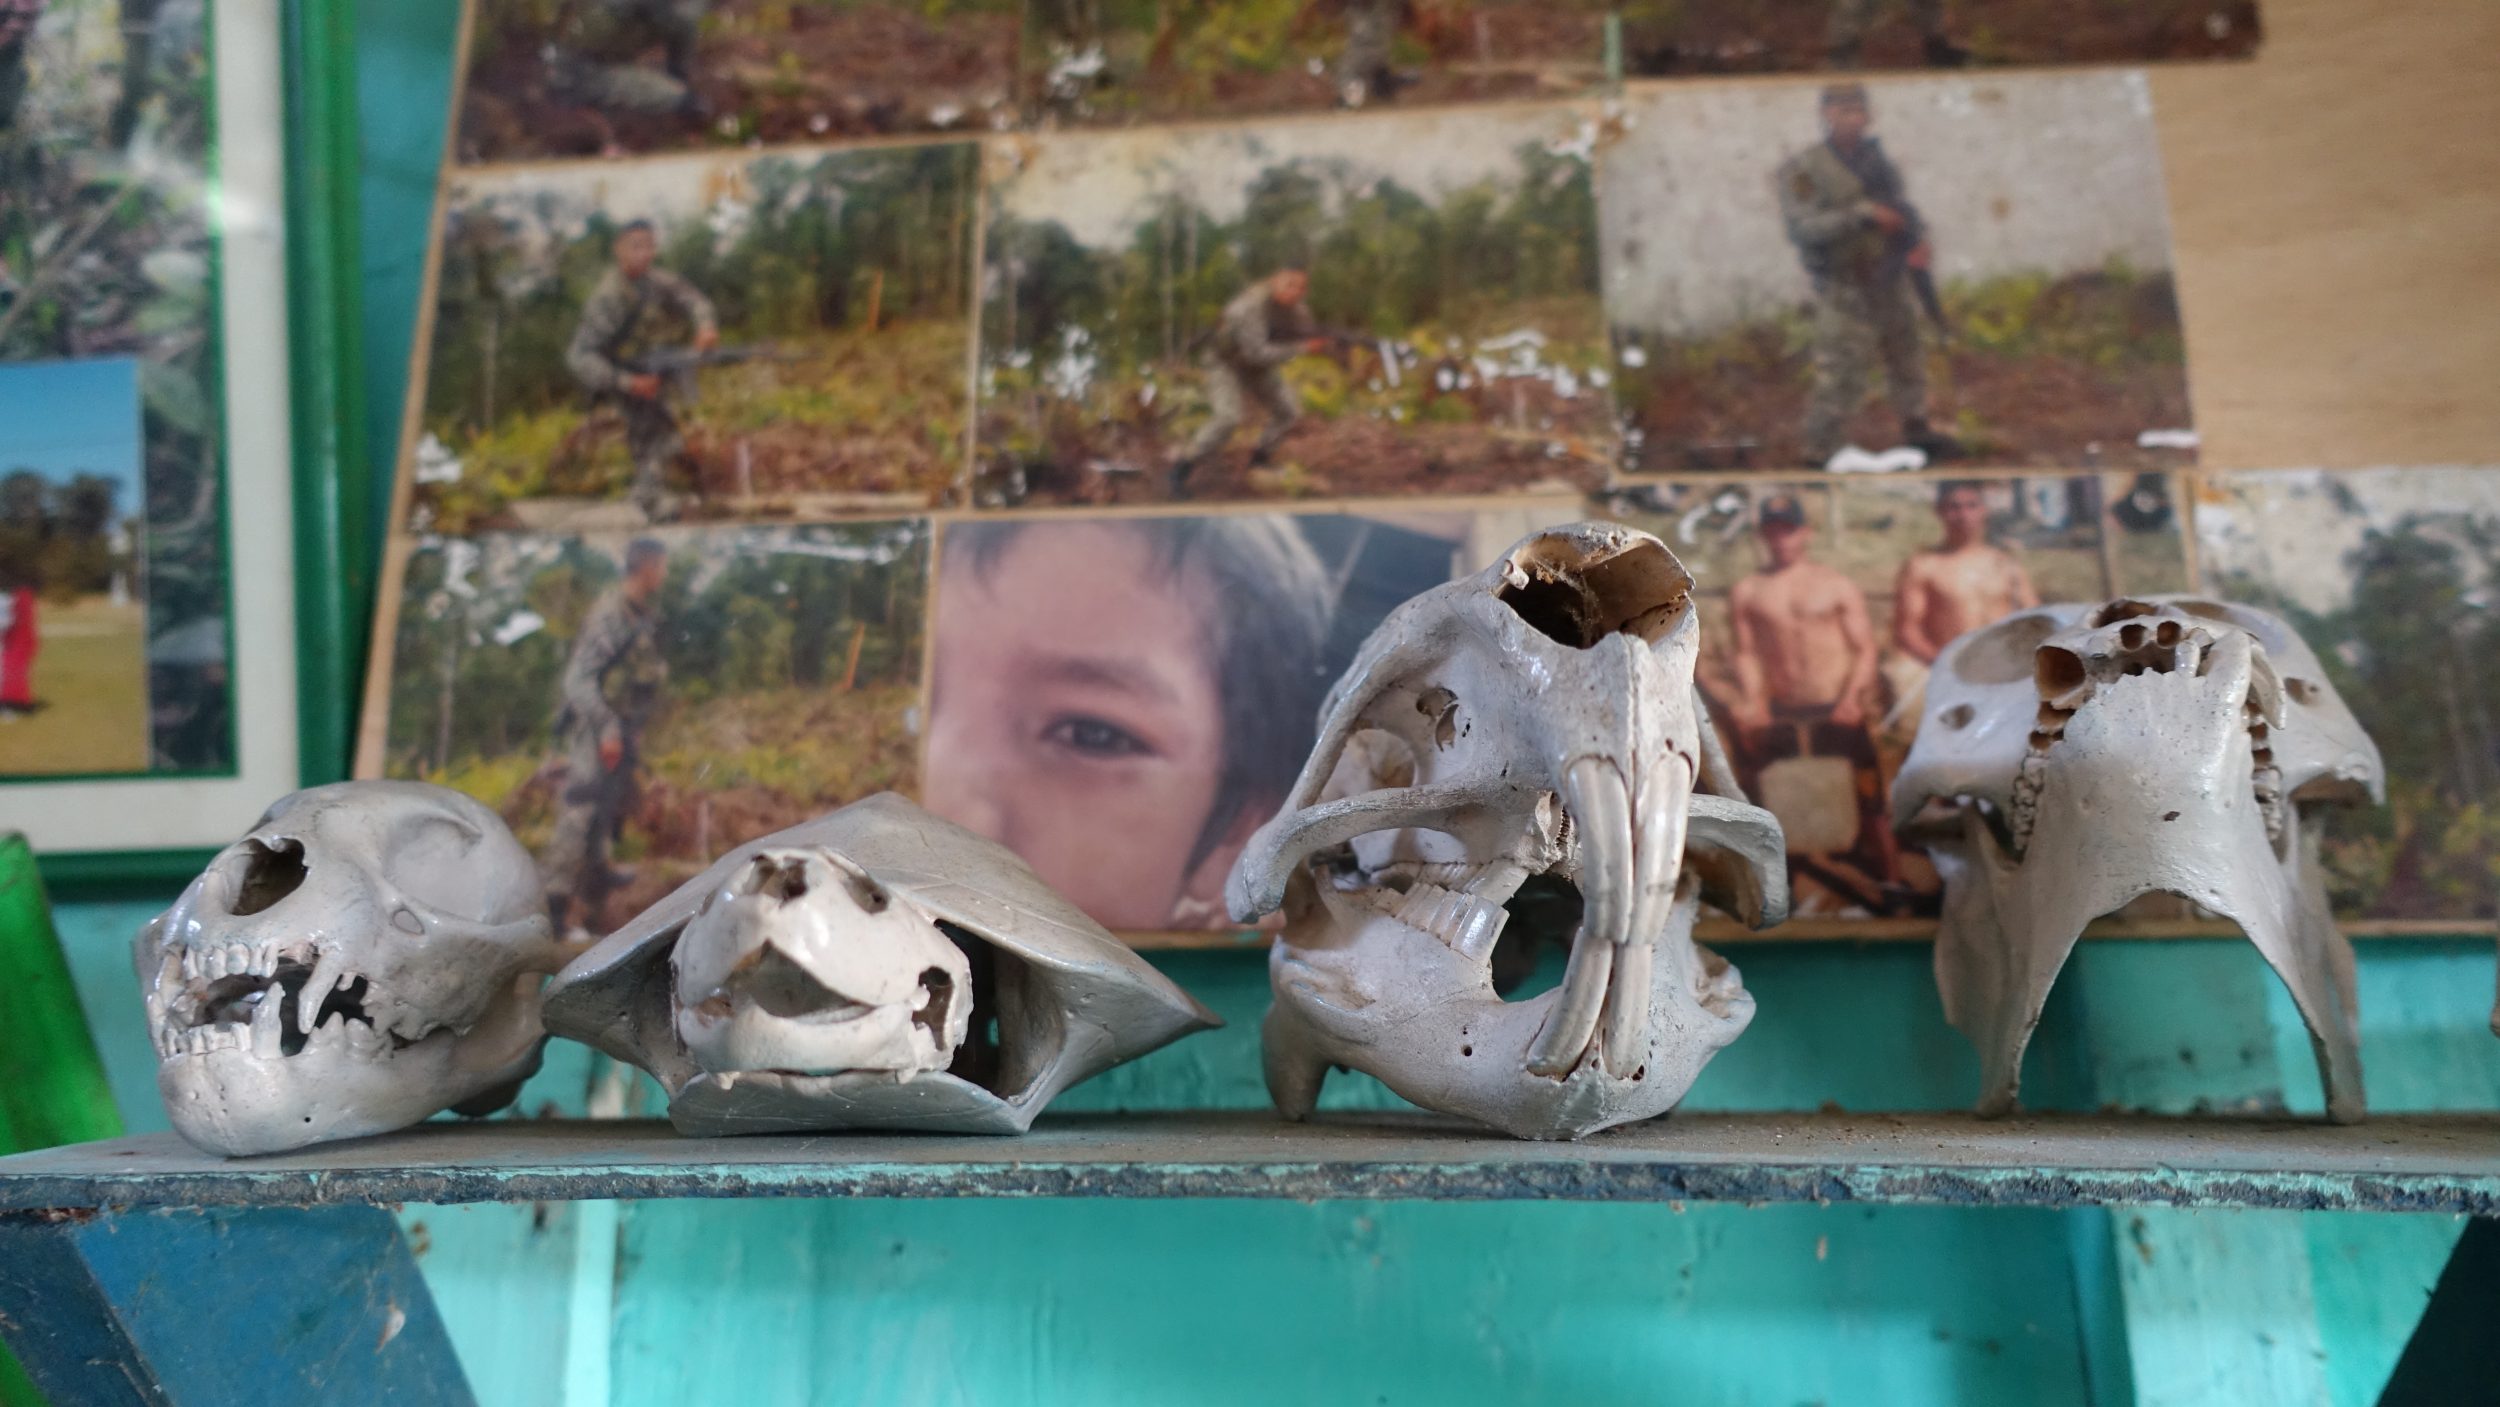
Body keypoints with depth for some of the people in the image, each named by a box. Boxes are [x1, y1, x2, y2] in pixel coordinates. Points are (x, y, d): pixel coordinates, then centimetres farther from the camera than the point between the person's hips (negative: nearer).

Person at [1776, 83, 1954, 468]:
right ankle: (1816, 457, 4)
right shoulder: (1802, 170, -13)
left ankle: (1916, 429, 42)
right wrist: (1863, 214, -29)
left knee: (1907, 360, 21)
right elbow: (1802, 227, -24)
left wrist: (1917, 240, -8)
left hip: (1890, 283, 7)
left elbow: (1900, 205, 12)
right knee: (1841, 378, -8)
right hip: (1846, 290, -7)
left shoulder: (1875, 159, 6)